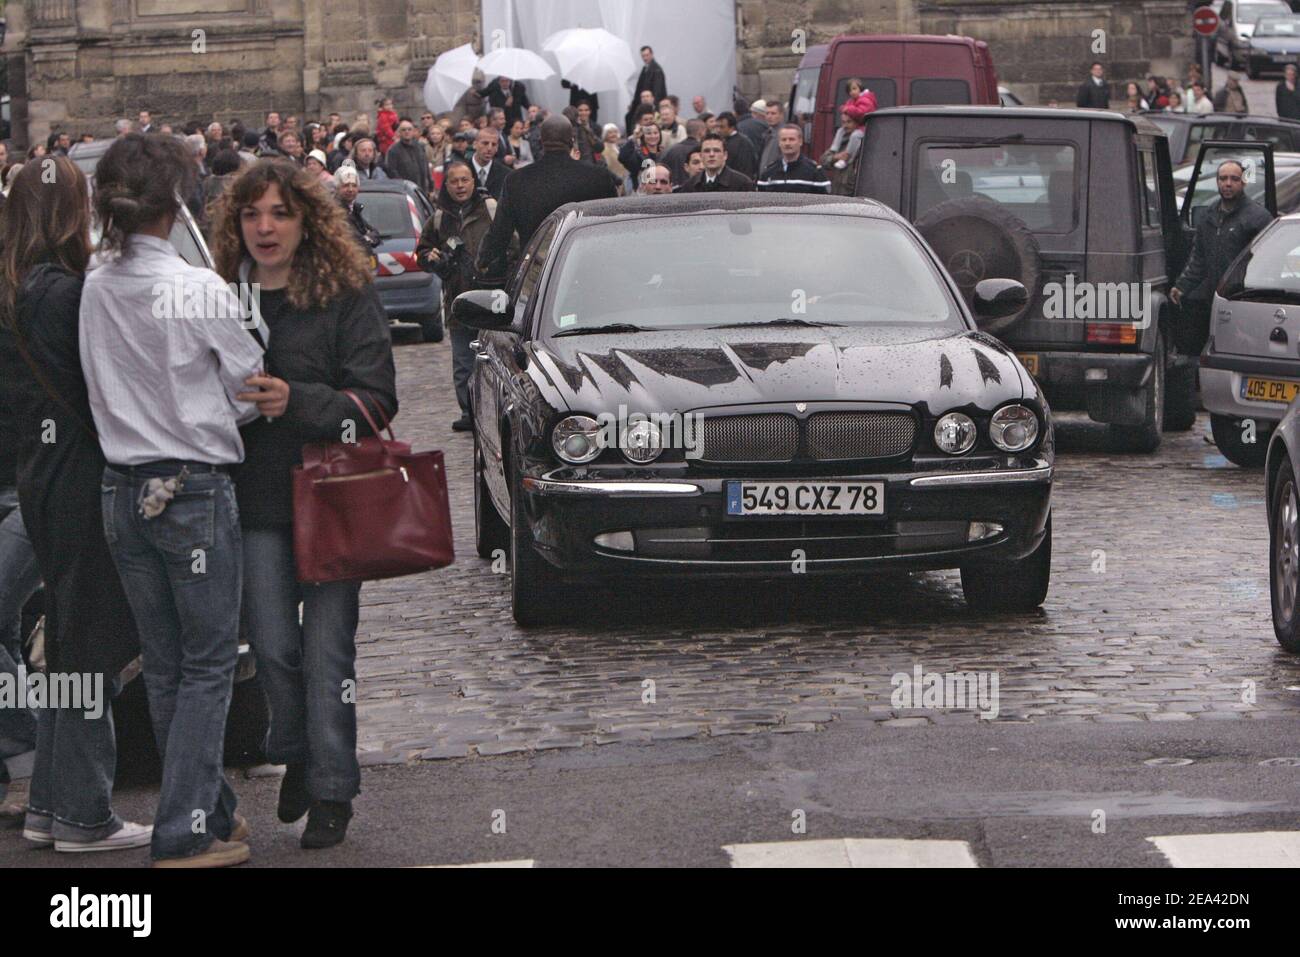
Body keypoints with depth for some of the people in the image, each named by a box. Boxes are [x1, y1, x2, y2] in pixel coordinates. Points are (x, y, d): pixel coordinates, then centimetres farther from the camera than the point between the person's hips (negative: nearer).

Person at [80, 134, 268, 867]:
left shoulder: (96, 291, 1)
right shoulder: (200, 290, -16)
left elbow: (104, 392, 10)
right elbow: (251, 390, -6)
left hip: (123, 491, 6)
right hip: (195, 488, -6)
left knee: (165, 666, 15)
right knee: (209, 664, 3)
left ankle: (215, 811, 26)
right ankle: (186, 833, 0)